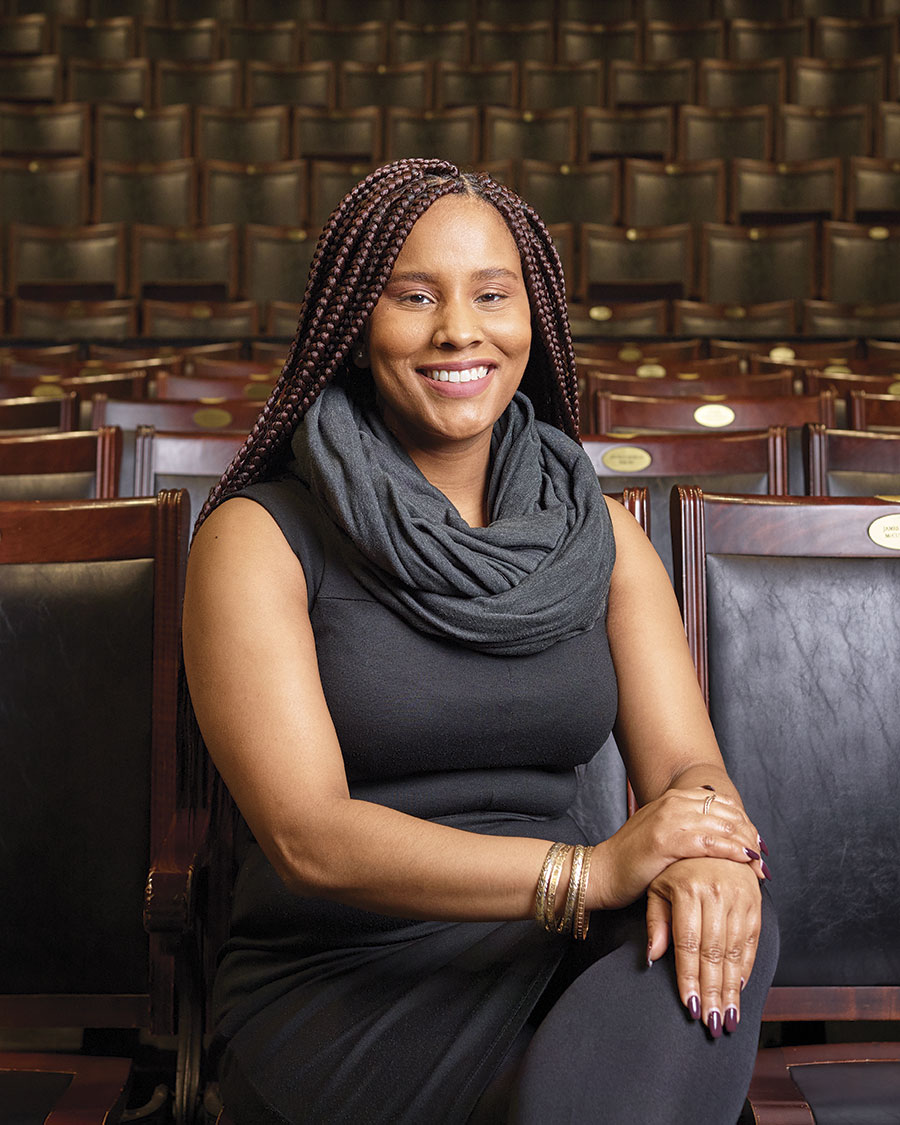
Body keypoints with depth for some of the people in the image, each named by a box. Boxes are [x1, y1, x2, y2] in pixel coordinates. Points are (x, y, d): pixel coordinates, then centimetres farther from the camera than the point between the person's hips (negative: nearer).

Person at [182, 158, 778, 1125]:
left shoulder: (600, 535, 10)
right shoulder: (259, 538, -5)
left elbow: (686, 763, 1)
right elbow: (308, 837, -15)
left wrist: (710, 856, -25)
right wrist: (592, 870, -26)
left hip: (551, 957, 5)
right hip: (334, 981, -4)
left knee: (717, 928, -27)